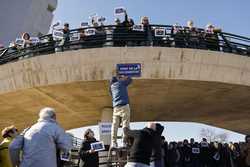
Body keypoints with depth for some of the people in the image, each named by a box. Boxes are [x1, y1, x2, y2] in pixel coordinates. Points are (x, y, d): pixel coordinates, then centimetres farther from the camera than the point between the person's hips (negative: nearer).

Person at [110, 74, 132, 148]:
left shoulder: (111, 87, 21)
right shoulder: (121, 82, 7)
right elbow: (130, 79, 19)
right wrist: (123, 77, 35)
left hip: (115, 107, 5)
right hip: (124, 106, -5)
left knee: (115, 125, 1)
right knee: (125, 125, -5)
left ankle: (113, 143, -4)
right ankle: (125, 142, -9)